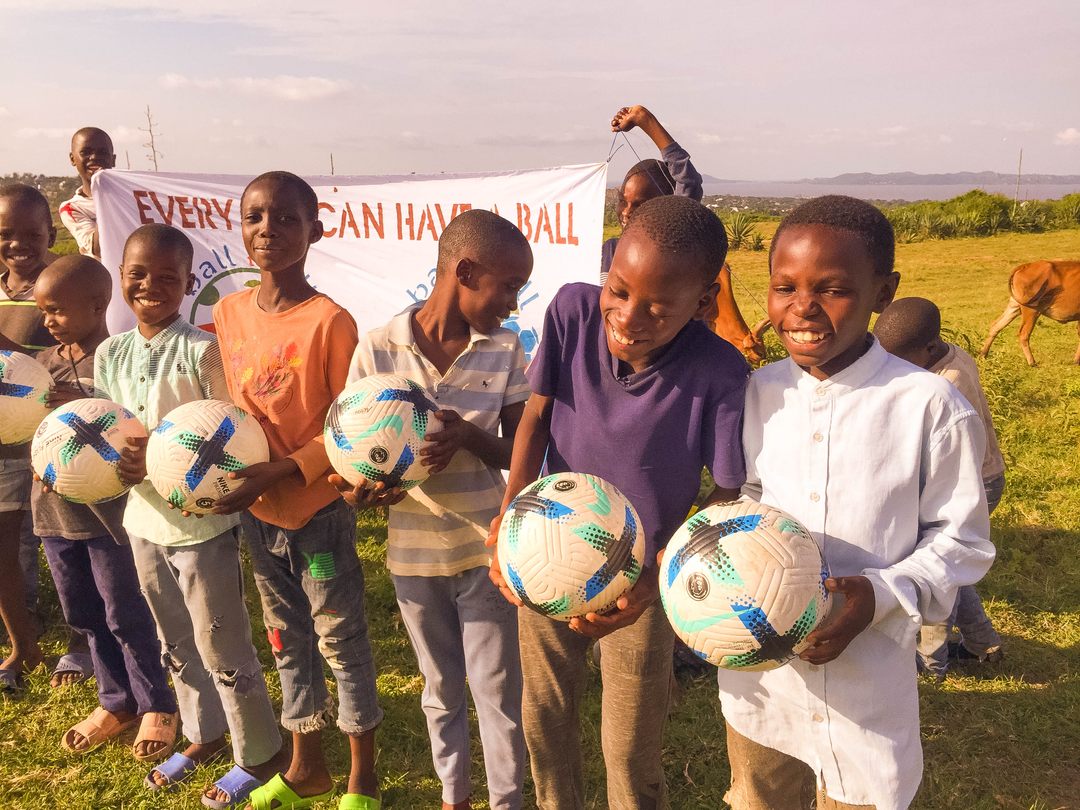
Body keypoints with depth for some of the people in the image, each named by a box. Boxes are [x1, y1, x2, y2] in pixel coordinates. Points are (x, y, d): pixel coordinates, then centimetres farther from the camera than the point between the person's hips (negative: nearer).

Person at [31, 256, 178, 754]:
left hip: (109, 512, -7)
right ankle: (116, 704, 36)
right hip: (53, 511, 8)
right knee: (85, 617, 19)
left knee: (125, 617, 6)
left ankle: (156, 705, 25)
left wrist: (84, 406, -29)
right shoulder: (44, 364, 7)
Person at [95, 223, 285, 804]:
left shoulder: (203, 351, -15)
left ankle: (259, 754, 26)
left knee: (224, 652, 5)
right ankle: (204, 735, 44)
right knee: (177, 646, 22)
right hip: (144, 521, 7)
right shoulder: (109, 355, 4)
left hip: (201, 522, -6)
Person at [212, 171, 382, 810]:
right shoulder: (229, 312, 1)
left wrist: (282, 471, -23)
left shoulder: (330, 321, -17)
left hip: (318, 511, -6)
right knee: (288, 638, 20)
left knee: (342, 642, 9)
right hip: (256, 512, 6)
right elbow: (230, 402, 11)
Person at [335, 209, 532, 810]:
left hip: (485, 547, 0)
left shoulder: (506, 351, -8)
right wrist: (358, 487, -27)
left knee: (497, 689, 8)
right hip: (414, 550, 1)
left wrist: (469, 437, -26)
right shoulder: (379, 350, -12)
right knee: (442, 687, 20)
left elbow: (519, 450, -5)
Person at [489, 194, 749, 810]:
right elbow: (537, 416, -7)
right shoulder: (573, 310, -19)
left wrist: (656, 577, -29)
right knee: (545, 717, 23)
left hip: (637, 579, -3)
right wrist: (511, 512, -22)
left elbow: (729, 497, -16)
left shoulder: (718, 374, -26)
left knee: (631, 751, 12)